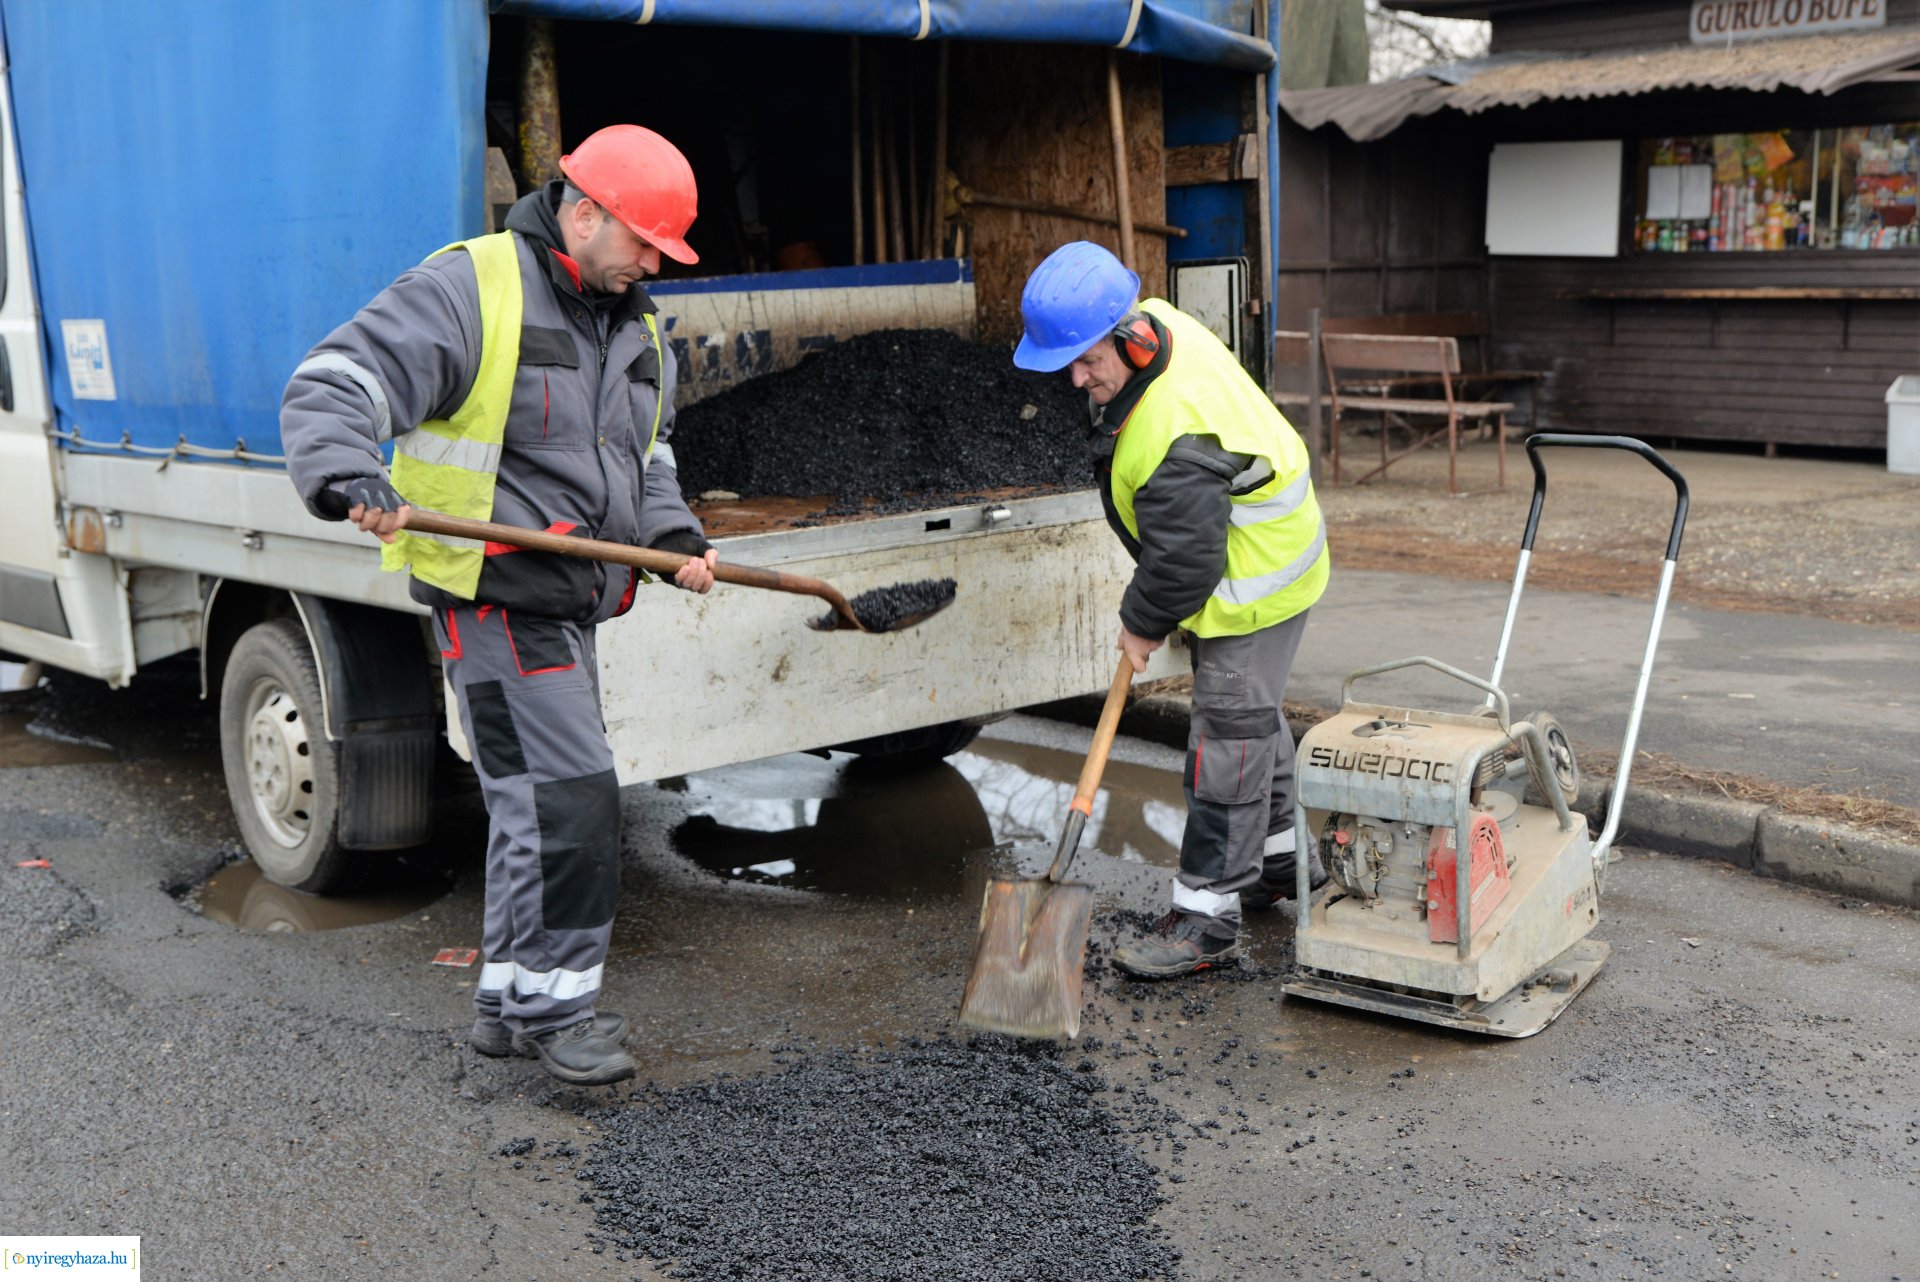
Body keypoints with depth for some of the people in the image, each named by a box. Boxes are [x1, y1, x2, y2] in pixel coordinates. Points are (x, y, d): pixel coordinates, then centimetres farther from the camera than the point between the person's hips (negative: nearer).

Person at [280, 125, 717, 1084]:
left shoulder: (634, 324, 15)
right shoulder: (468, 291, -11)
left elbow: (645, 457, 25)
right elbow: (330, 388, -18)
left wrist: (671, 534, 6)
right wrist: (349, 479, -37)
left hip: (568, 603, 9)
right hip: (495, 599, -9)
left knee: (536, 805, 14)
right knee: (567, 799, -11)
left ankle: (511, 1002, 27)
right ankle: (553, 1004, 4)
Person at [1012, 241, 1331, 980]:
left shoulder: (1178, 435, -38)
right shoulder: (1156, 325, -7)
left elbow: (1183, 561, -29)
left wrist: (1143, 624, -10)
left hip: (1253, 587, -10)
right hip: (1247, 559, 11)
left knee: (1228, 739, -5)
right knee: (1253, 718, 23)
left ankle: (1207, 918, 2)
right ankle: (1283, 858, 41)